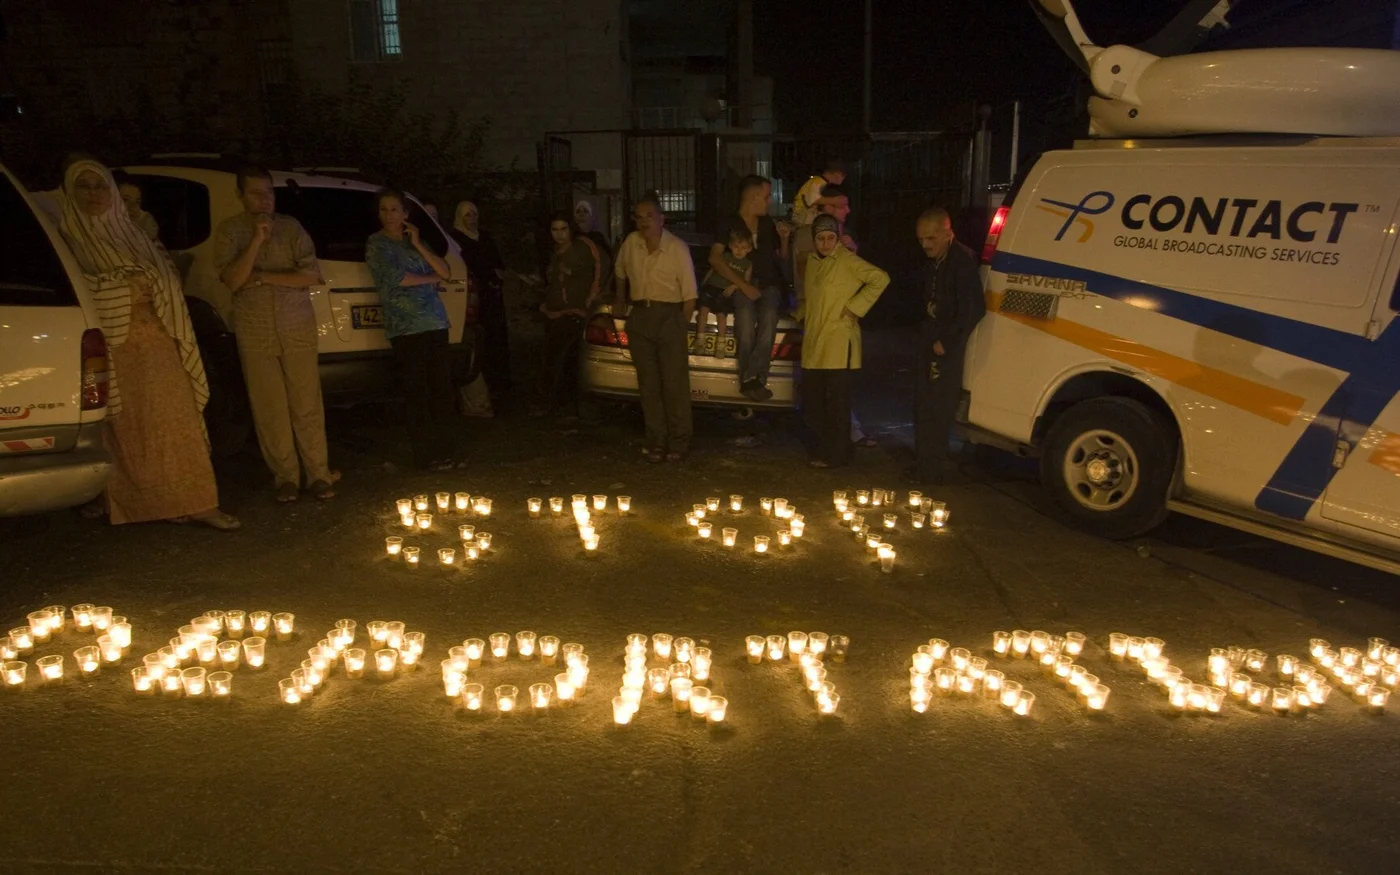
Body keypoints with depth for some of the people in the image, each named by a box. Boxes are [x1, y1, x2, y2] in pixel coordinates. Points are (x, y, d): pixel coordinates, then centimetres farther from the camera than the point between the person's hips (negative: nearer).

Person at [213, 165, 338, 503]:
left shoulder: (291, 227, 3)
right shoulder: (229, 231, 3)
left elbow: (311, 276, -5)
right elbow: (233, 280, -10)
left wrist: (263, 277, -12)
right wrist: (257, 238, -15)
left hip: (299, 330, 0)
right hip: (255, 335, 0)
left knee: (307, 405, 1)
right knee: (269, 410, 1)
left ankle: (318, 473, 8)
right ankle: (285, 476, 12)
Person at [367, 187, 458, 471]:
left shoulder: (415, 241, 18)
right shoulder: (376, 243, 3)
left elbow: (446, 272, 7)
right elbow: (398, 277, -11)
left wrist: (418, 244, -2)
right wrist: (431, 278, 2)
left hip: (436, 323, 5)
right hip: (406, 327, -5)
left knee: (441, 389, 2)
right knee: (418, 392, -5)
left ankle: (443, 450, 11)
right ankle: (426, 455, 2)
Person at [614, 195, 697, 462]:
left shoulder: (677, 248, -9)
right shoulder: (630, 243, 3)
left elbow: (689, 295, -7)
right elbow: (620, 273, 24)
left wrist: (680, 326, -6)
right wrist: (620, 302, 29)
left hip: (669, 316, -4)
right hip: (639, 317, 4)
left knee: (675, 383, -5)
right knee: (648, 385, 6)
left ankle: (678, 442, 3)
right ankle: (656, 441, 12)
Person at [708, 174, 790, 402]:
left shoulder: (768, 224, 19)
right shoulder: (729, 224, 6)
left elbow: (783, 258, 28)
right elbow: (715, 259, -7)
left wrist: (784, 238, 6)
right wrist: (743, 285, -17)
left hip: (769, 284, 3)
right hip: (741, 285, -2)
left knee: (768, 317, -33)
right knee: (746, 316, -37)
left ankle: (751, 379, -39)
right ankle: (754, 380, -36)